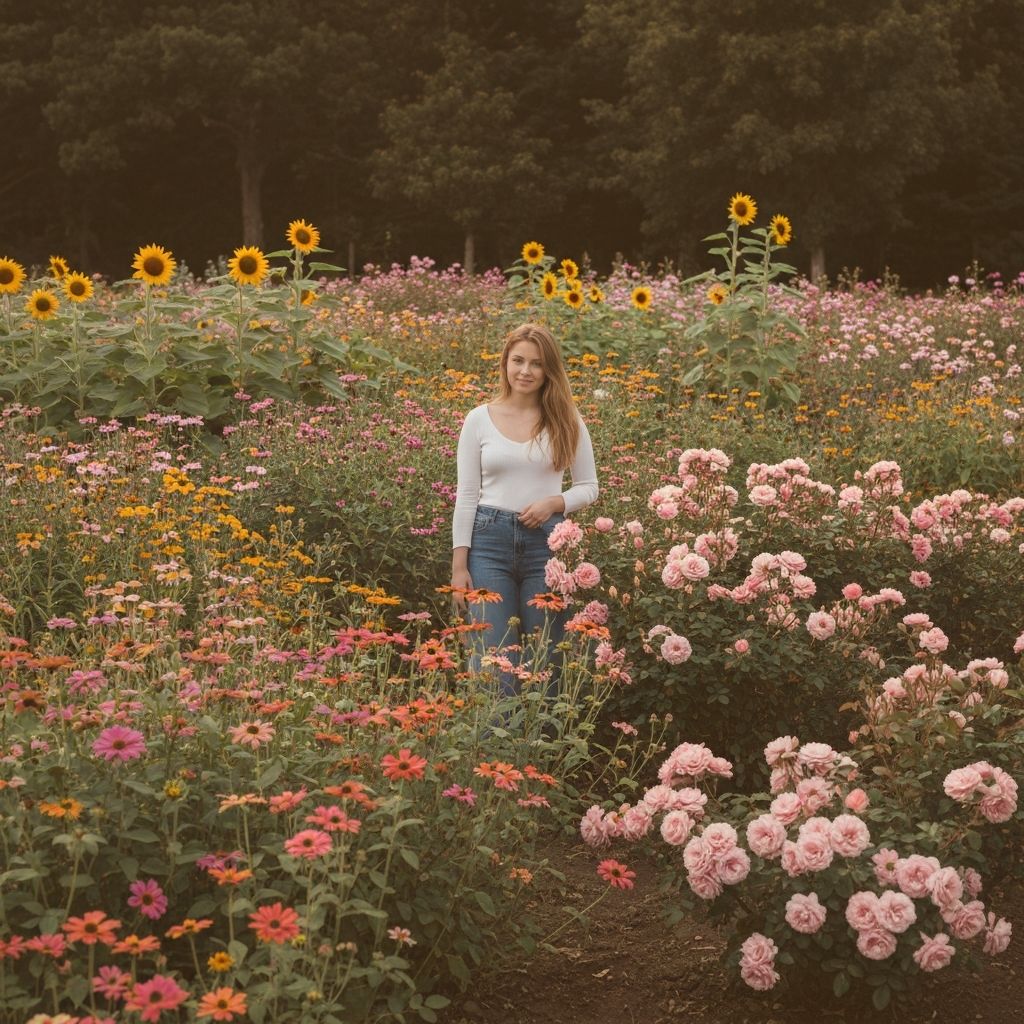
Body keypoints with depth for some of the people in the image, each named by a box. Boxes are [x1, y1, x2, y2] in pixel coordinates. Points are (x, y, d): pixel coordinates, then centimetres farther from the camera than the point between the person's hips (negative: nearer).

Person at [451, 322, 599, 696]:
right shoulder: (480, 419, 3)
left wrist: (554, 502, -12)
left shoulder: (566, 420, 4)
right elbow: (466, 496, 4)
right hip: (490, 539, 0)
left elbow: (589, 487, 9)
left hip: (547, 540, 1)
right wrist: (459, 567, -2)